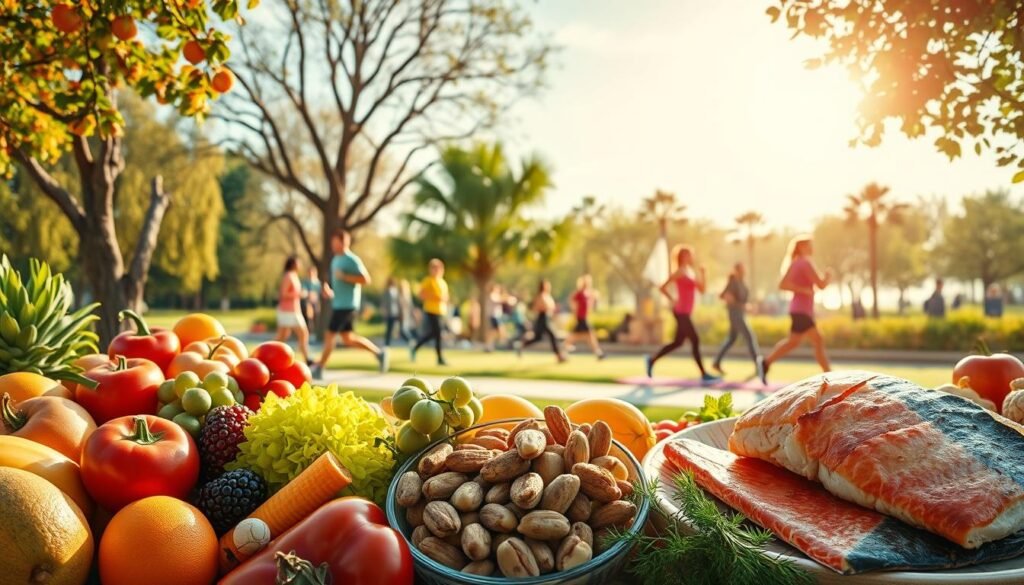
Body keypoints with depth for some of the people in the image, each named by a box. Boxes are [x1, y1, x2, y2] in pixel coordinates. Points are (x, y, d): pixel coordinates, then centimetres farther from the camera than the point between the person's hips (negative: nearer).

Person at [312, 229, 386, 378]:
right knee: (348, 339, 11)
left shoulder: (352, 260, -12)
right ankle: (378, 353, 20)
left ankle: (319, 369, 3)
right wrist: (329, 290, 8)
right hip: (338, 304, 9)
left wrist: (344, 276, -21)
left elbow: (365, 279, -20)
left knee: (329, 336, -5)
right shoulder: (336, 260, 15)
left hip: (347, 306, -9)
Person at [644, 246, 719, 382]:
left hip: (685, 313, 9)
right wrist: (673, 301, -12)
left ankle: (652, 360, 20)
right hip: (681, 312, -9)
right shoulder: (679, 272, -10)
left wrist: (703, 274, 6)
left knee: (678, 342, 12)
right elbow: (662, 288, -15)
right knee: (695, 341, -8)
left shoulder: (690, 272, 16)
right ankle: (704, 374, -4)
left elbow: (701, 289, 15)